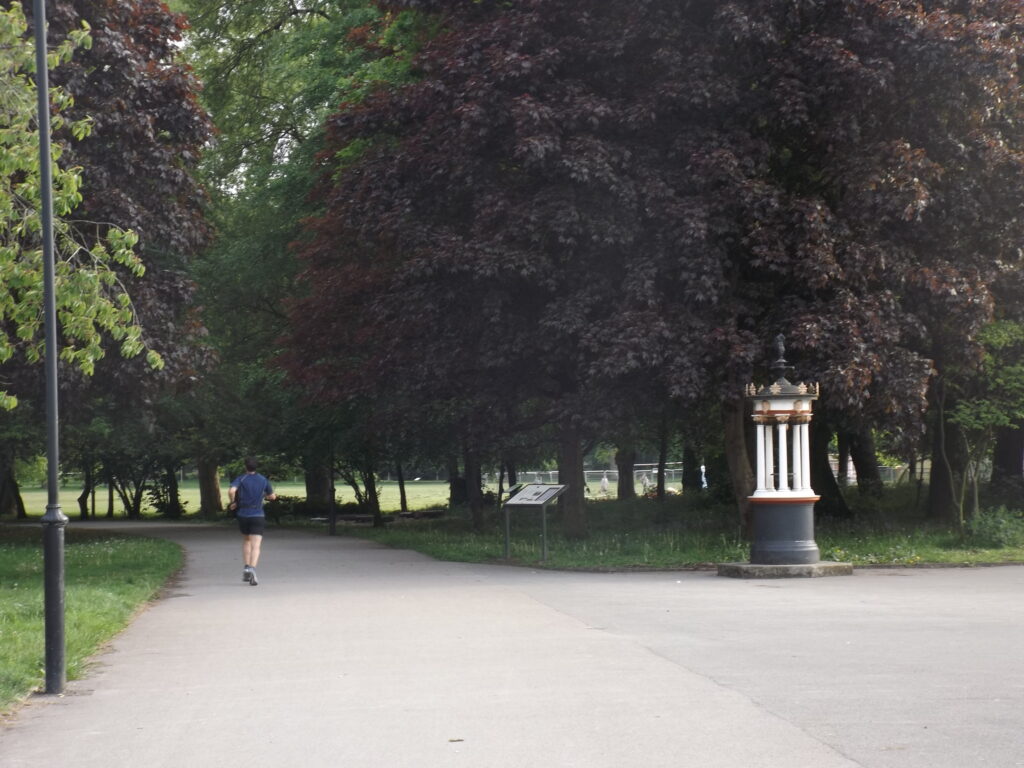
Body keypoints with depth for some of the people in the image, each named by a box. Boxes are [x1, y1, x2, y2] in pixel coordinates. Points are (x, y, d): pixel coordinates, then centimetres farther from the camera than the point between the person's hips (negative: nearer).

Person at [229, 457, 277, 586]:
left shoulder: (240, 479, -1)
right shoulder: (263, 480, 4)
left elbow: (232, 490, -21)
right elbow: (272, 496, 15)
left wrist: (232, 502, -3)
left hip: (243, 514, 1)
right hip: (258, 516, -1)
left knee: (246, 541, 24)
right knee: (255, 546, -8)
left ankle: (246, 567, 16)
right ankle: (252, 569, -30)